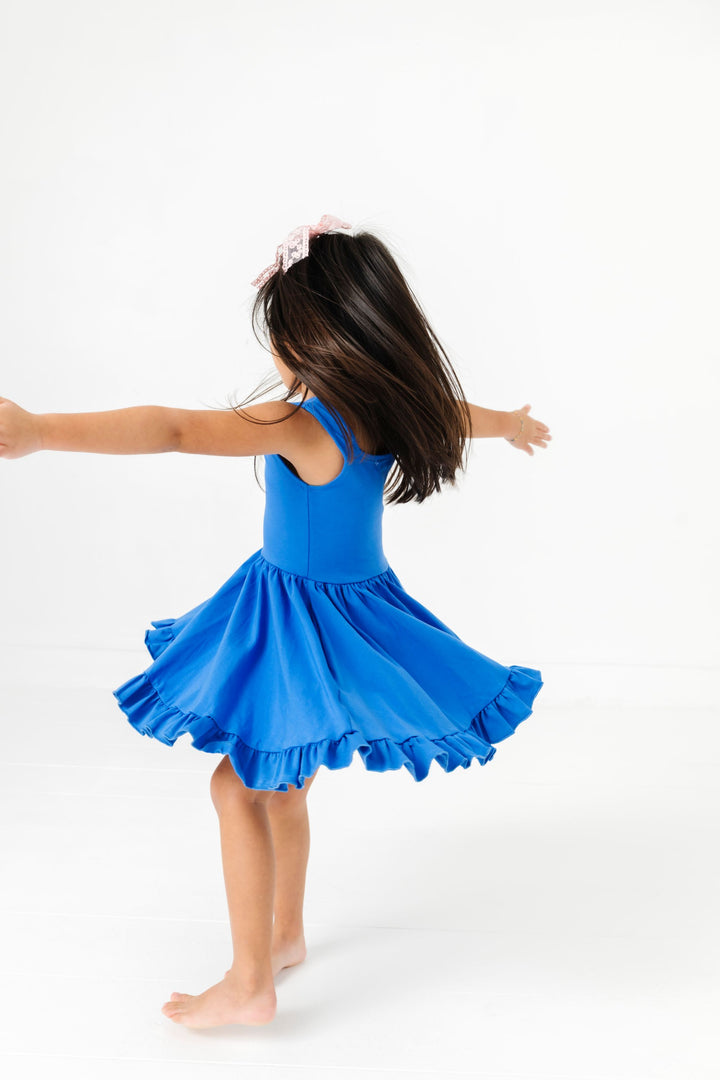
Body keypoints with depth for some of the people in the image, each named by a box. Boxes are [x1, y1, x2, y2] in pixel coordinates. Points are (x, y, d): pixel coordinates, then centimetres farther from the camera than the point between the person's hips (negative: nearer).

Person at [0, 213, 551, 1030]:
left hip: (300, 626, -8)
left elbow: (173, 429, -36)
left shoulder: (300, 427, -24)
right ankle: (285, 936, 38)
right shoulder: (400, 411, 0)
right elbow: (460, 416, 23)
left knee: (237, 785, 1)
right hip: (356, 605, 8)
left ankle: (251, 985, 9)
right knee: (279, 786, 21)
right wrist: (518, 424, 46)